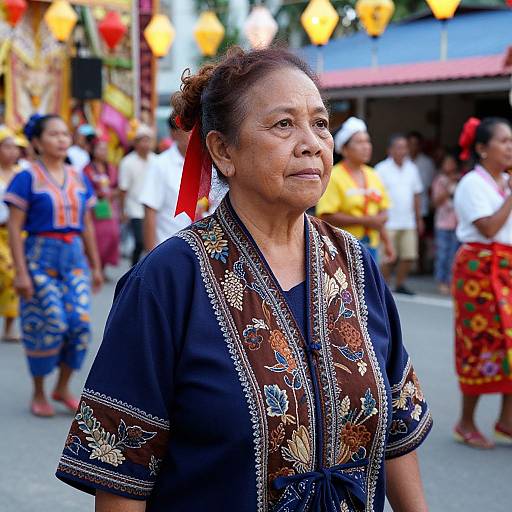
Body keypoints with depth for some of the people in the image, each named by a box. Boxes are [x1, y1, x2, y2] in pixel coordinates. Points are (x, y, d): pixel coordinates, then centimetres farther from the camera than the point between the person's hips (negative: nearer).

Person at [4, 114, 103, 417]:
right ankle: (39, 394, 15)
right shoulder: (28, 178, -5)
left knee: (81, 323, -4)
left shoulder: (79, 179, 10)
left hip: (74, 257, 5)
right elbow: (14, 227, -7)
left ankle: (63, 386, 16)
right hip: (41, 256, -4)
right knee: (49, 325, -5)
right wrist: (21, 272, -13)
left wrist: (96, 266, 15)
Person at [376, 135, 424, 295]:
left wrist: (419, 219, 15)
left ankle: (400, 285, 15)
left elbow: (416, 195, 17)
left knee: (409, 256, 3)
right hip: (389, 223, -5)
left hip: (408, 222, 5)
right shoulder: (381, 169, -3)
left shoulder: (412, 168, 12)